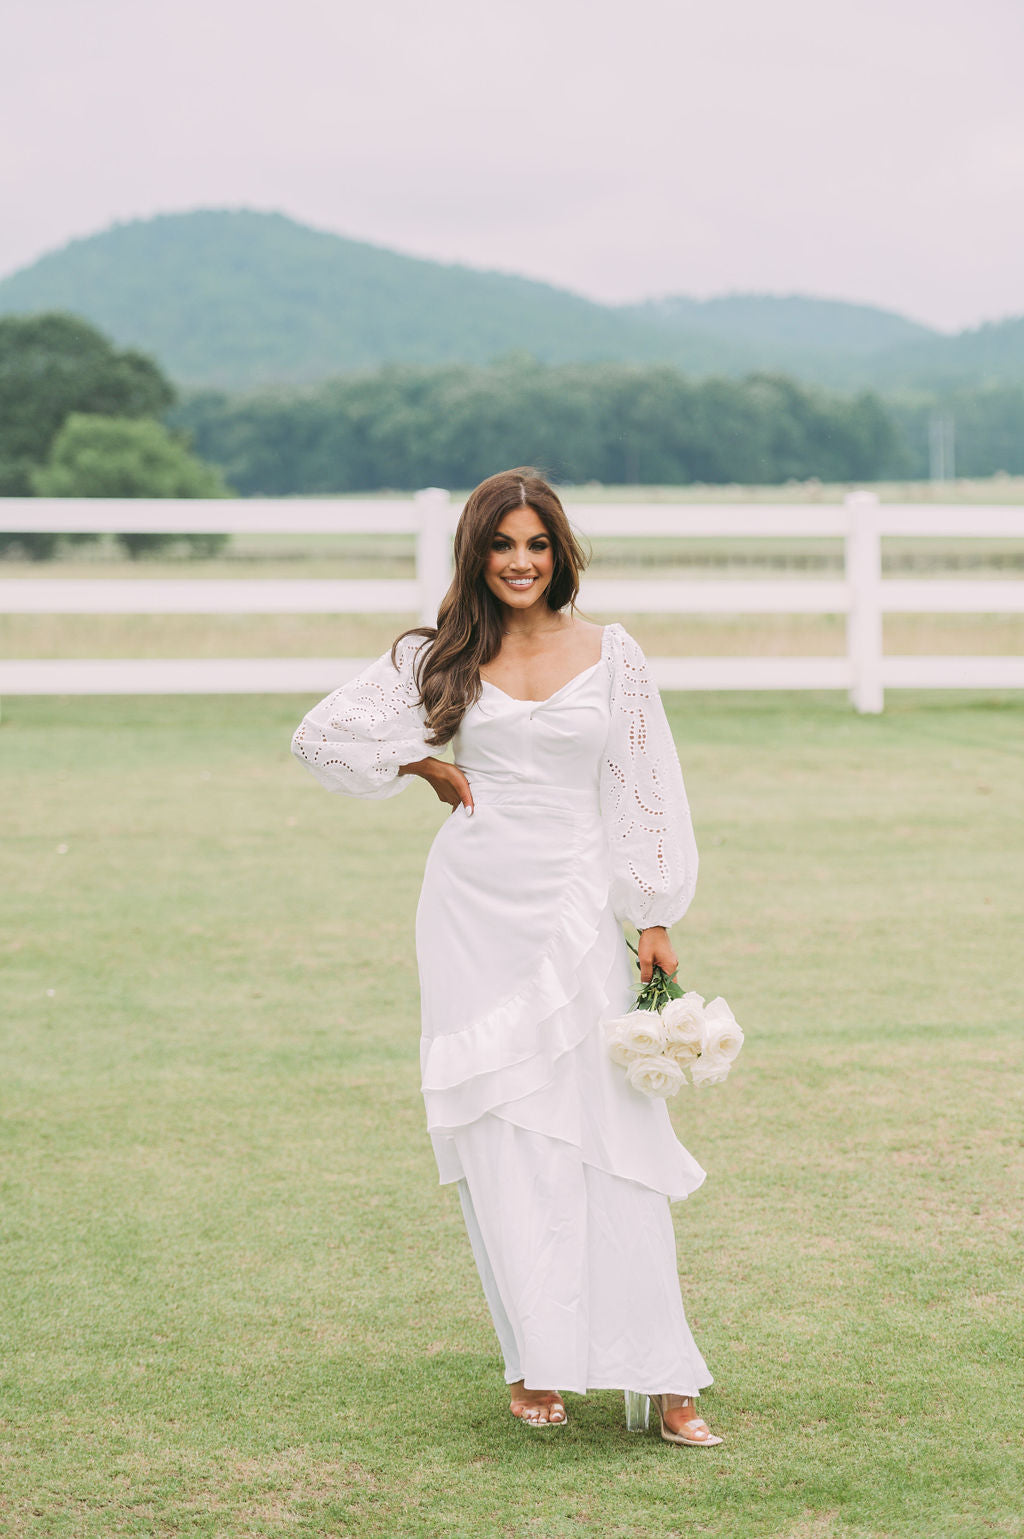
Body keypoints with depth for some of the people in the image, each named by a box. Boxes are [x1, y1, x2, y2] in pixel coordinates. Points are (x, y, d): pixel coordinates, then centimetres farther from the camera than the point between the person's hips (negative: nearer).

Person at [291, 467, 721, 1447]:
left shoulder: (610, 655, 5)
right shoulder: (443, 657, 5)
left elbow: (646, 790, 5)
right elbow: (322, 733, 10)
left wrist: (655, 921, 1)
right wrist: (430, 770, 4)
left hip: (576, 903, -1)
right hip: (474, 903, 1)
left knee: (611, 1128, -6)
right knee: (502, 1135, 0)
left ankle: (659, 1375, -2)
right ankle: (538, 1365, 8)